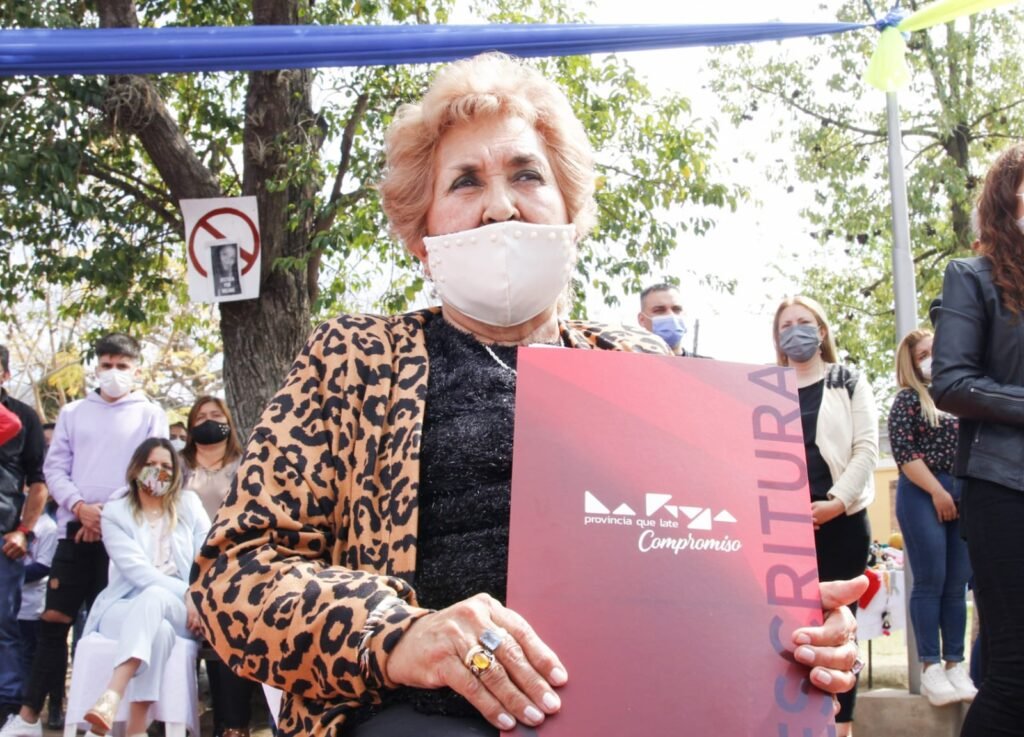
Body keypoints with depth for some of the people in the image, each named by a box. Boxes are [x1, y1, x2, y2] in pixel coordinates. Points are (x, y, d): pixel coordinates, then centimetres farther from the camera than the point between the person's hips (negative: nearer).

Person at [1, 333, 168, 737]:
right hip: (74, 528, 2)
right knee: (53, 618, 0)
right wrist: (80, 507, -8)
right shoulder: (73, 412, 15)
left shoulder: (150, 415, 7)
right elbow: (55, 467, 9)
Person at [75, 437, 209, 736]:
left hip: (180, 611, 1)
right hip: (126, 607, -1)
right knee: (159, 630, -39)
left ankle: (111, 698, -55)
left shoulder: (189, 504, 13)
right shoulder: (115, 512, 4)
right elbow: (136, 569, -10)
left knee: (153, 598, -38)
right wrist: (187, 593, -21)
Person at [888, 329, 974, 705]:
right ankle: (930, 668, -2)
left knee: (957, 584, 5)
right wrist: (937, 491, -13)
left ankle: (955, 664, 10)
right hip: (923, 495, -5)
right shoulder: (909, 399, 2)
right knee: (930, 582, -6)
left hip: (964, 496, 5)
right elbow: (903, 451, -7)